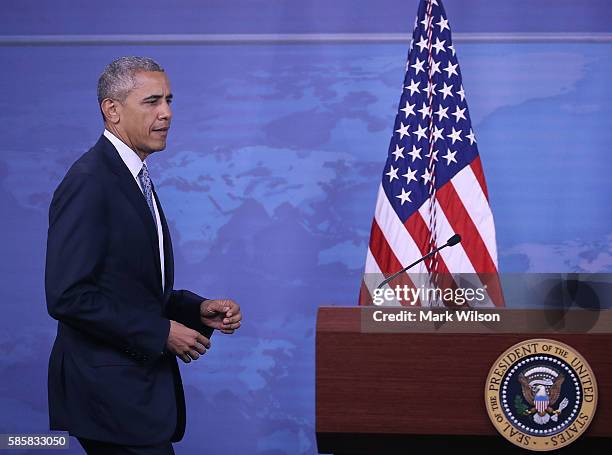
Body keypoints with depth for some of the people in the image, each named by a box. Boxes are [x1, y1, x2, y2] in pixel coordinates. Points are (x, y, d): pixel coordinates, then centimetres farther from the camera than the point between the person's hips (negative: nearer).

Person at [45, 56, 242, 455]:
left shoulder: (137, 180, 16)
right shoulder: (88, 182, -15)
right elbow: (68, 297, -21)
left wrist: (198, 310, 4)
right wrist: (160, 332, -18)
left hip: (140, 384, 10)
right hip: (110, 388, -9)